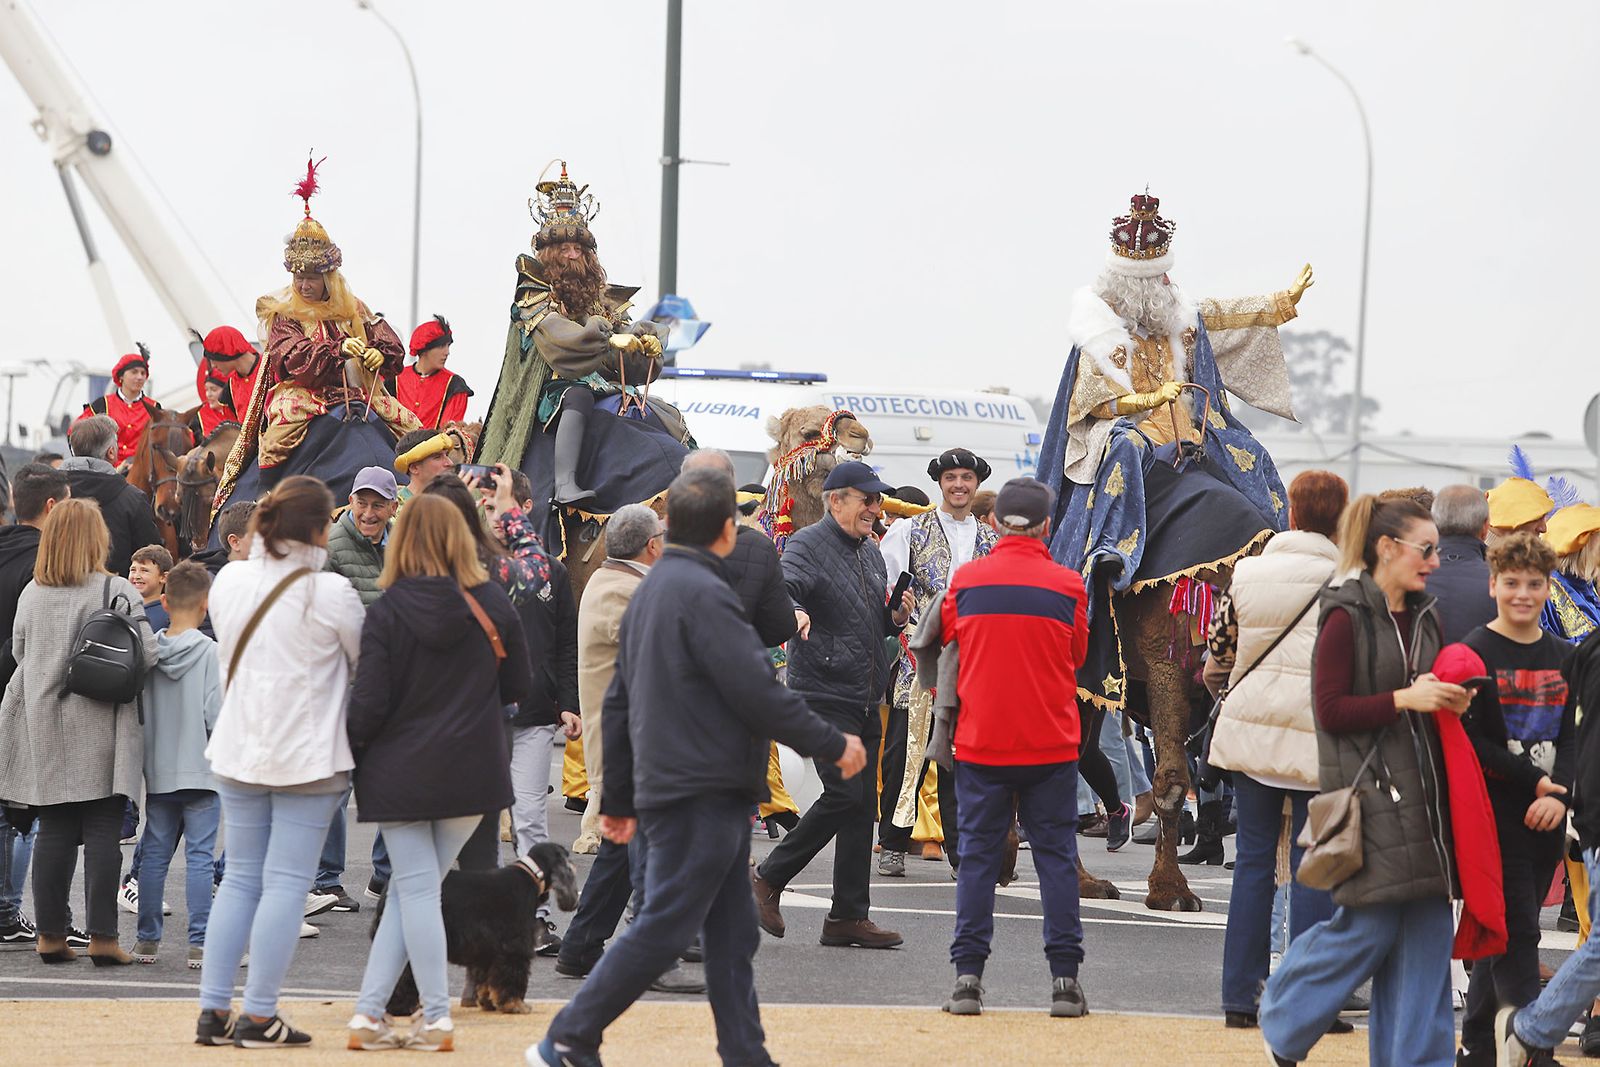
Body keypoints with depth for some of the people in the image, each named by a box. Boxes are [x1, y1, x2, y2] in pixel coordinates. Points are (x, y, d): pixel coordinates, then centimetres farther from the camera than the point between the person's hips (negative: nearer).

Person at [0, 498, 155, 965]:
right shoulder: (117, 592, -10)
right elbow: (147, 654, -14)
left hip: (45, 730, 4)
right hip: (98, 730, -4)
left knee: (54, 831, 9)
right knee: (102, 831, 0)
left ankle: (50, 933, 11)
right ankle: (102, 936, -1)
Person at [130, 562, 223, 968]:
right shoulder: (211, 652, -11)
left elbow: (135, 710, 5)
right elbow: (215, 714, -15)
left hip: (157, 771, 4)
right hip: (201, 770, -4)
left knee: (154, 855, 12)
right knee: (199, 857, -2)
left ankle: (147, 939, 17)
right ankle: (200, 943, -4)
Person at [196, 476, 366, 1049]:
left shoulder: (229, 581, 0)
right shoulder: (330, 593, -15)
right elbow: (366, 664, -2)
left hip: (239, 751, 5)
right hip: (308, 755, -5)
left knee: (240, 879, 12)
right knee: (286, 884, -1)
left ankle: (213, 1011, 10)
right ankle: (259, 1016, -1)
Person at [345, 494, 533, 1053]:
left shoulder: (386, 612, -11)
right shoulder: (493, 604, -4)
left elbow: (368, 703, -10)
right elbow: (519, 686, 6)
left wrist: (352, 753, 6)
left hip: (400, 774, -2)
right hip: (471, 771, 2)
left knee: (416, 890, 4)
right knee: (411, 889, 9)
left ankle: (437, 1017, 1)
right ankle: (369, 1010, 5)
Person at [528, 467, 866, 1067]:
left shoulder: (651, 590, 16)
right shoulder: (702, 592, -14)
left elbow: (619, 703, 20)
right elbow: (757, 693, -18)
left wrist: (618, 798, 24)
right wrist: (833, 746, -7)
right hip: (702, 794, -10)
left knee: (733, 936, 10)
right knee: (664, 928, -7)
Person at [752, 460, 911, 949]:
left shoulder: (870, 553, 18)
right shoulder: (807, 546, -7)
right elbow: (783, 588, -26)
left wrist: (897, 616, 6)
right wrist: (793, 611, -48)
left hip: (865, 699, 8)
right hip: (824, 693, -8)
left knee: (862, 806, 6)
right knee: (845, 794, -16)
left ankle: (849, 915, 10)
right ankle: (769, 880, -1)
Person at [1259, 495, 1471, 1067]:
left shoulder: (1424, 616, 14)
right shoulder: (1346, 617, -8)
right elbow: (1331, 709, -12)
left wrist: (1449, 703, 3)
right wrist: (1404, 699, -18)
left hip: (1421, 794, 7)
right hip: (1368, 795, -7)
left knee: (1426, 929, 2)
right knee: (1371, 927, -6)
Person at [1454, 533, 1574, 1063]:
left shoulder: (1562, 656, 11)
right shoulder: (1477, 652, -5)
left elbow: (1572, 735, 7)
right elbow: (1470, 740, -10)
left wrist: (1559, 793, -10)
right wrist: (1533, 780, -13)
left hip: (1547, 815, 5)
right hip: (1496, 810, -5)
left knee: (1506, 932, 10)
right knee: (1516, 933, -10)